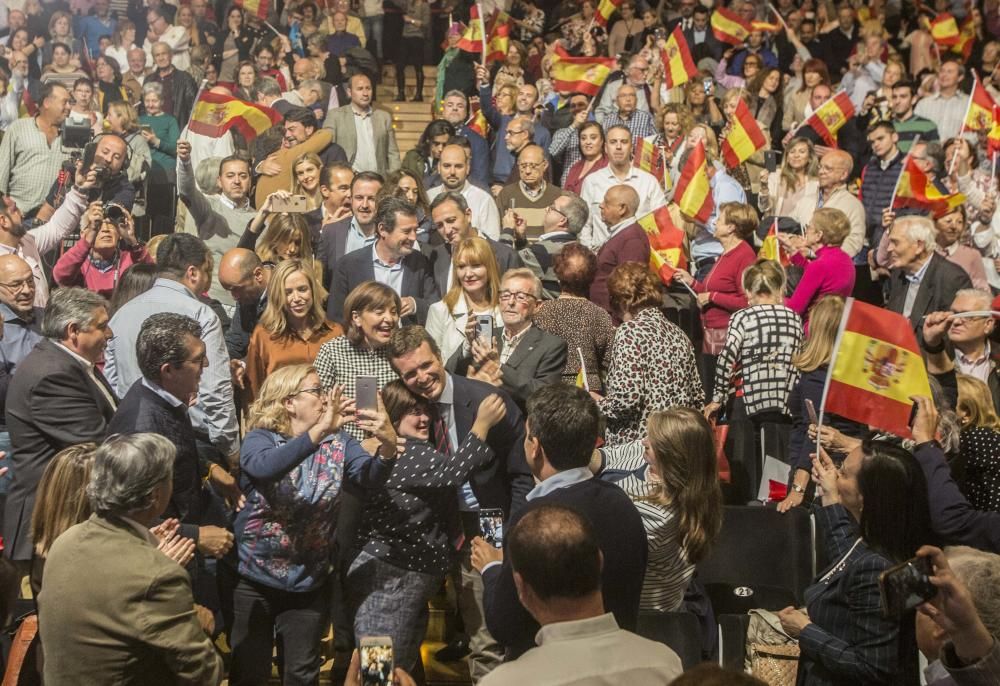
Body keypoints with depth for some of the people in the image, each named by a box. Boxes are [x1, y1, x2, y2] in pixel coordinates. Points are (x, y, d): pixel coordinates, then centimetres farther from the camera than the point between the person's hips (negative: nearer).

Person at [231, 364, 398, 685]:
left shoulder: (338, 443, -1)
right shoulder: (259, 439, -11)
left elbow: (370, 477, -19)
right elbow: (264, 468, -35)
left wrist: (388, 445, -41)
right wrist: (318, 431, -45)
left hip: (309, 583, 3)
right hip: (254, 581, -3)